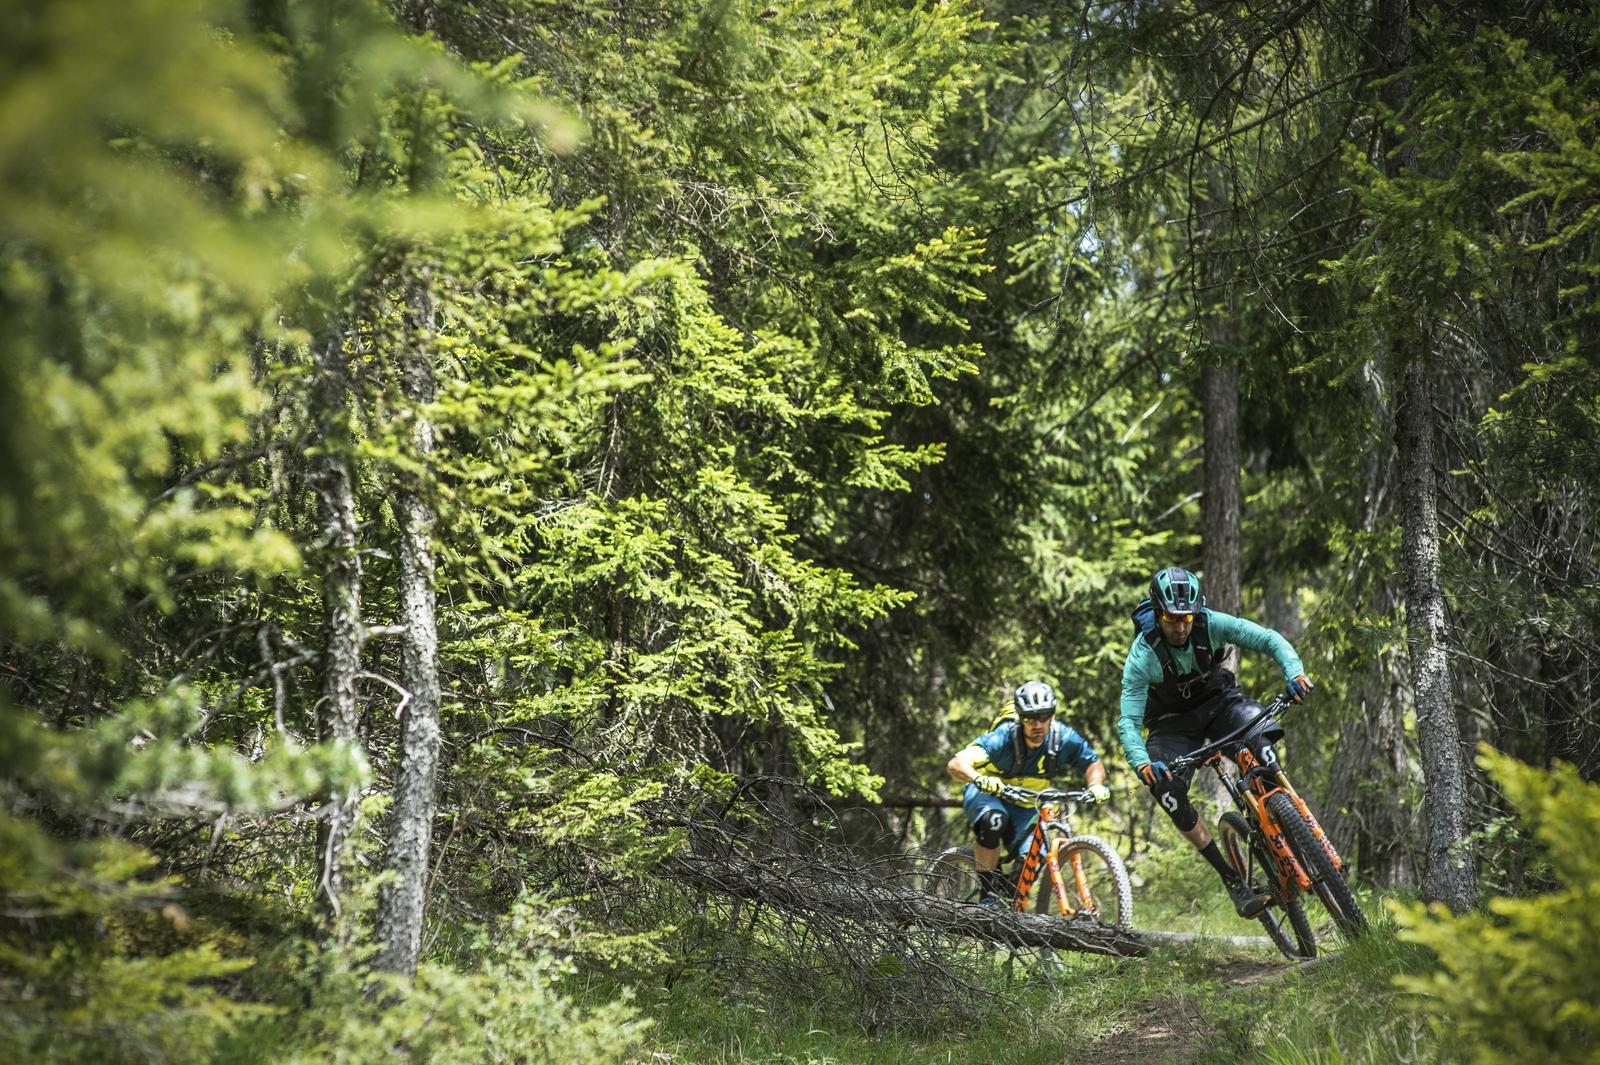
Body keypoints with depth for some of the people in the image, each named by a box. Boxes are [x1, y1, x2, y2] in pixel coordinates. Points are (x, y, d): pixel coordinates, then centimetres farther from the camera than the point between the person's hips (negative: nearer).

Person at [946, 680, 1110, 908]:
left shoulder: (1063, 738, -22)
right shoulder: (1003, 738, -32)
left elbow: (1093, 763, -5)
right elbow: (956, 764, -42)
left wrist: (1095, 785, -28)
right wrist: (979, 779, -64)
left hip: (1025, 807, 4)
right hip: (987, 794, -3)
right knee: (993, 820, -38)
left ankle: (1010, 902, 10)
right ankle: (988, 893, -22)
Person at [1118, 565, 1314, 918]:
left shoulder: (1211, 624, -22)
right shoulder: (1143, 655, -28)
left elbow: (1269, 639, -21)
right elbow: (1128, 721, -30)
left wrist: (1295, 672, -40)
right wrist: (1142, 763, -49)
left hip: (1218, 701, 2)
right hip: (1173, 723, -1)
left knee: (1261, 736, -30)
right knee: (1168, 790, -26)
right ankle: (1232, 880, -17)